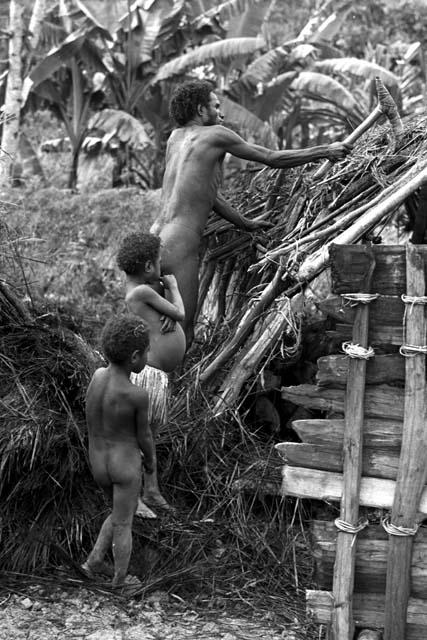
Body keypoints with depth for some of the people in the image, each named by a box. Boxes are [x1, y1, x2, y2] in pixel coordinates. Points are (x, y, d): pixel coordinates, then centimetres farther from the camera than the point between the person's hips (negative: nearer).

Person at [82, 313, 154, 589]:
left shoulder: (97, 375, -10)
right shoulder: (139, 396, -25)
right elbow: (144, 436, -10)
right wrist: (151, 460, 9)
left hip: (97, 464, 5)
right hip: (126, 465, -5)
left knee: (123, 512, 28)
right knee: (123, 525, 11)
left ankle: (95, 560, 25)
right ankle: (120, 583, 24)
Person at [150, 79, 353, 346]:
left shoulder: (176, 137, 19)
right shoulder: (215, 134, -2)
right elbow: (274, 158, 4)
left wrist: (244, 223, 33)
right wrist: (326, 151, 16)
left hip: (155, 238, 8)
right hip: (180, 247, -8)